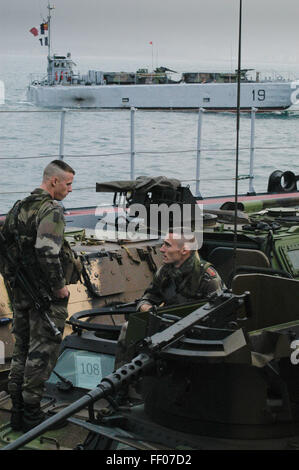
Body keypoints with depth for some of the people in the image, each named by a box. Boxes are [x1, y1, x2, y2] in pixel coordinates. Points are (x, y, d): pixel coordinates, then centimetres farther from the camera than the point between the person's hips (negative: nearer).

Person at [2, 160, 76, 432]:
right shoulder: (51, 211, -16)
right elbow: (47, 253, -28)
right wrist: (60, 287, -18)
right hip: (47, 296, -8)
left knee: (22, 350, 15)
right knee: (42, 353, -1)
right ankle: (31, 414, 4)